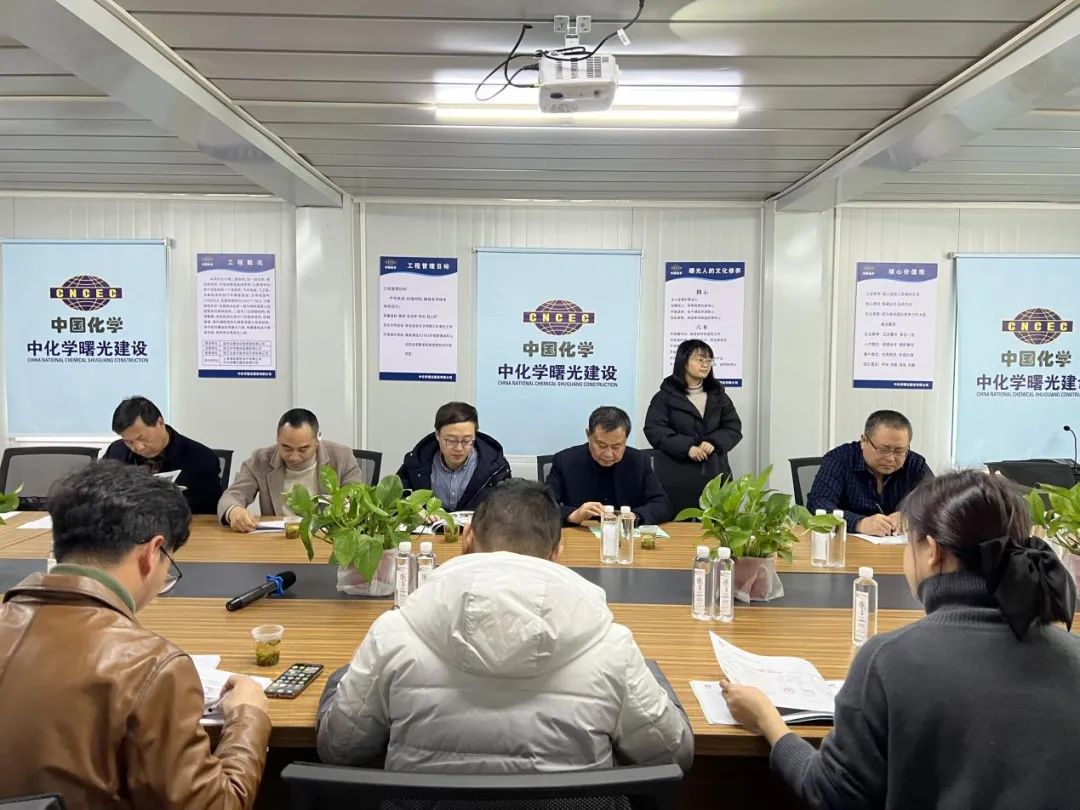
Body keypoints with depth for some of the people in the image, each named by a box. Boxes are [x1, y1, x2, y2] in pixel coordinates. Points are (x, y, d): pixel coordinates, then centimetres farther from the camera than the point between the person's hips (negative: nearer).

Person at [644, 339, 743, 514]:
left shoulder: (719, 395, 16)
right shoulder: (666, 396, 2)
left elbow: (734, 427, 10)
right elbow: (654, 429, -8)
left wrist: (713, 442, -11)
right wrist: (687, 448, -17)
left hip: (714, 475, 3)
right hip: (677, 478, -3)